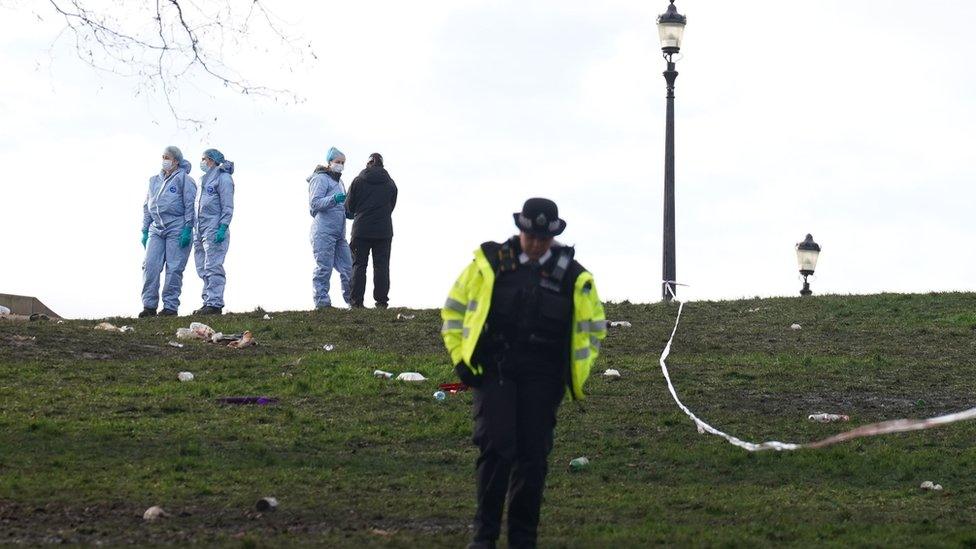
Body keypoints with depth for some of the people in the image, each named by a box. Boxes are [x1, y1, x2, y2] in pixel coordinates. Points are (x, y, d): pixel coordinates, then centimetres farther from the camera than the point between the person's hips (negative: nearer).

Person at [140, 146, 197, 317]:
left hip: (177, 229, -6)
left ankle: (171, 306, -1)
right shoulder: (154, 180, 19)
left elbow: (190, 206, -6)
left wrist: (187, 229, -13)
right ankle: (149, 305, -3)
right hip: (156, 229, 6)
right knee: (150, 265, -6)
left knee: (174, 269, -5)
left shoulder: (184, 179, -1)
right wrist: (145, 231, 16)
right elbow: (147, 206, 23)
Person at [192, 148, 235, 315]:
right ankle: (208, 301, 12)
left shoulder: (223, 178, -5)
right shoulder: (204, 179, 21)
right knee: (203, 268, 8)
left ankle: (215, 304, -12)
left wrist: (223, 228, -18)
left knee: (213, 267, -11)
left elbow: (227, 207, -10)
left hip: (214, 230, -9)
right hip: (200, 230, 9)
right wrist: (194, 229, 19)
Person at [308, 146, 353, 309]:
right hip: (324, 231, -9)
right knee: (324, 267, -8)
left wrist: (348, 212, 16)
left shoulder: (338, 181, 25)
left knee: (347, 267, 5)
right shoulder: (320, 179, -4)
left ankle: (351, 299, 10)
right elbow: (315, 203, -14)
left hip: (339, 233, 9)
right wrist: (334, 199, -27)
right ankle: (322, 301, -6)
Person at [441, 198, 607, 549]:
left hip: (543, 379, 1)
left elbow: (593, 326, 17)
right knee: (496, 449, -11)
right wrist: (460, 358, 2)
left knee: (533, 457, 3)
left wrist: (576, 373, 8)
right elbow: (454, 308, 10)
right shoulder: (489, 263, 1)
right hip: (493, 372, -1)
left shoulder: (572, 276, 3)